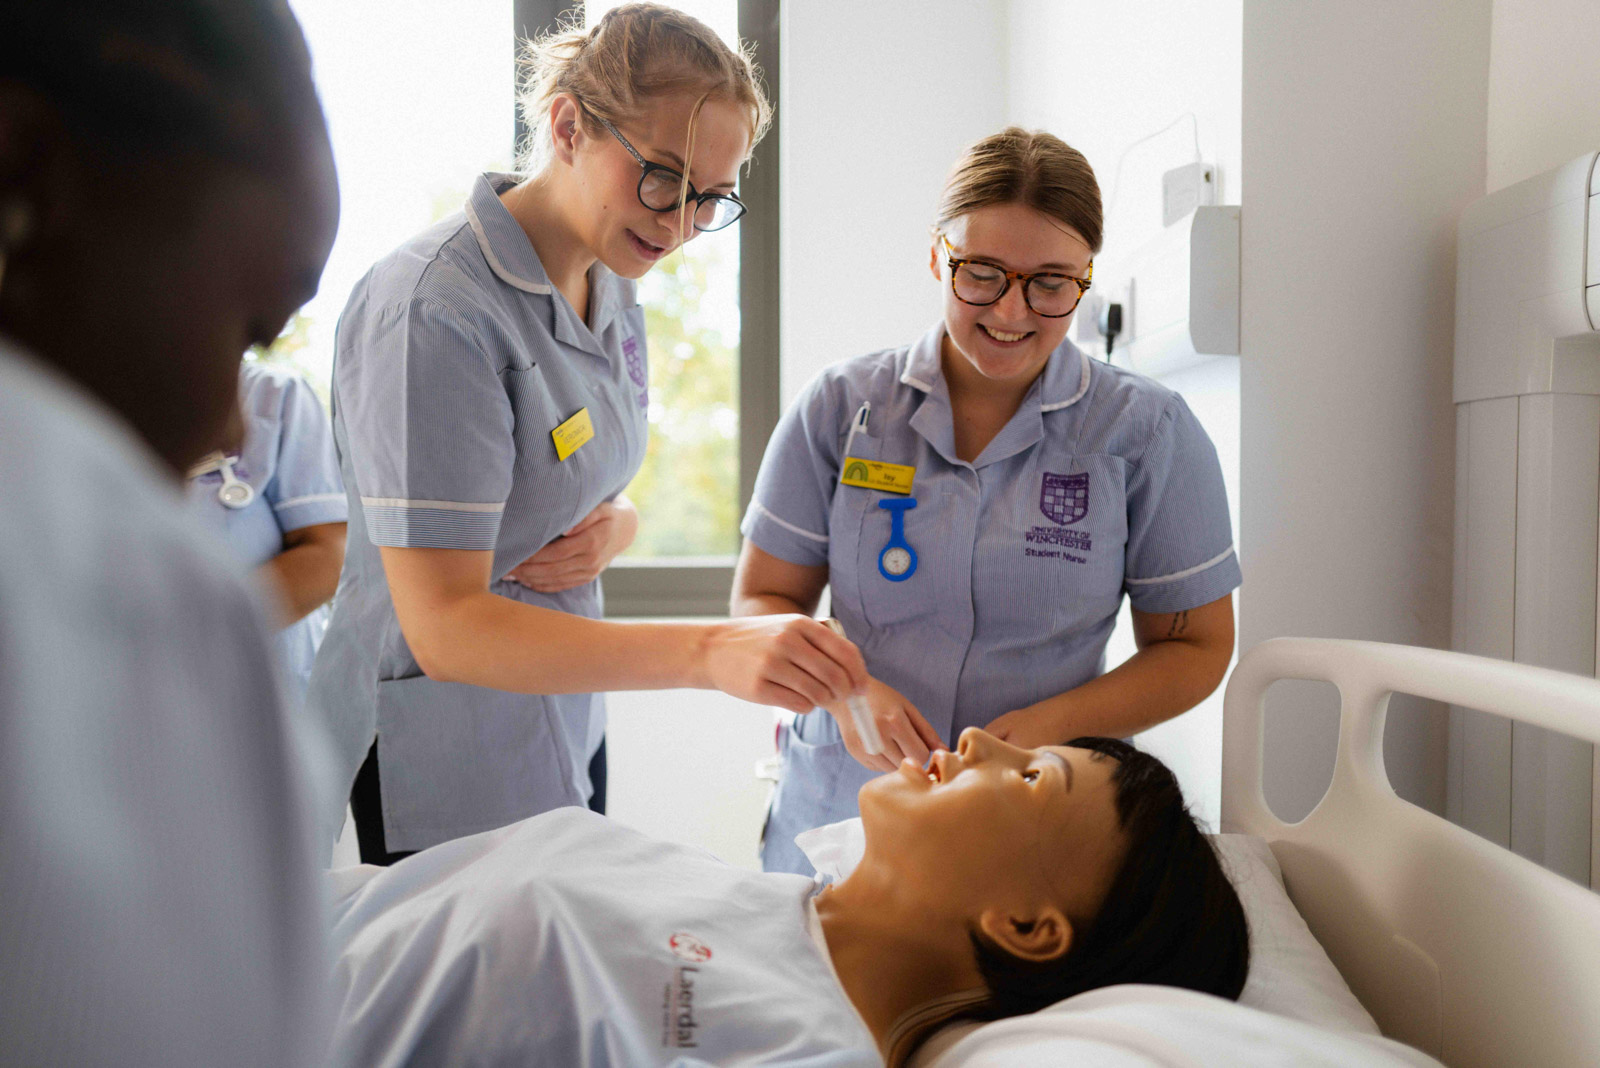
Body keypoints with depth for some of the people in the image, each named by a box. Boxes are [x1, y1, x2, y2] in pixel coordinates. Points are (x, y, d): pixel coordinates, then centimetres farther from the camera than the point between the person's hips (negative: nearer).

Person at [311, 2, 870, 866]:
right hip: (445, 770, -8)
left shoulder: (612, 294, 2)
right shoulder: (432, 309, -24)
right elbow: (443, 627, -28)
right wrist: (712, 650, -39)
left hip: (566, 726, 8)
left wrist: (612, 531, -10)